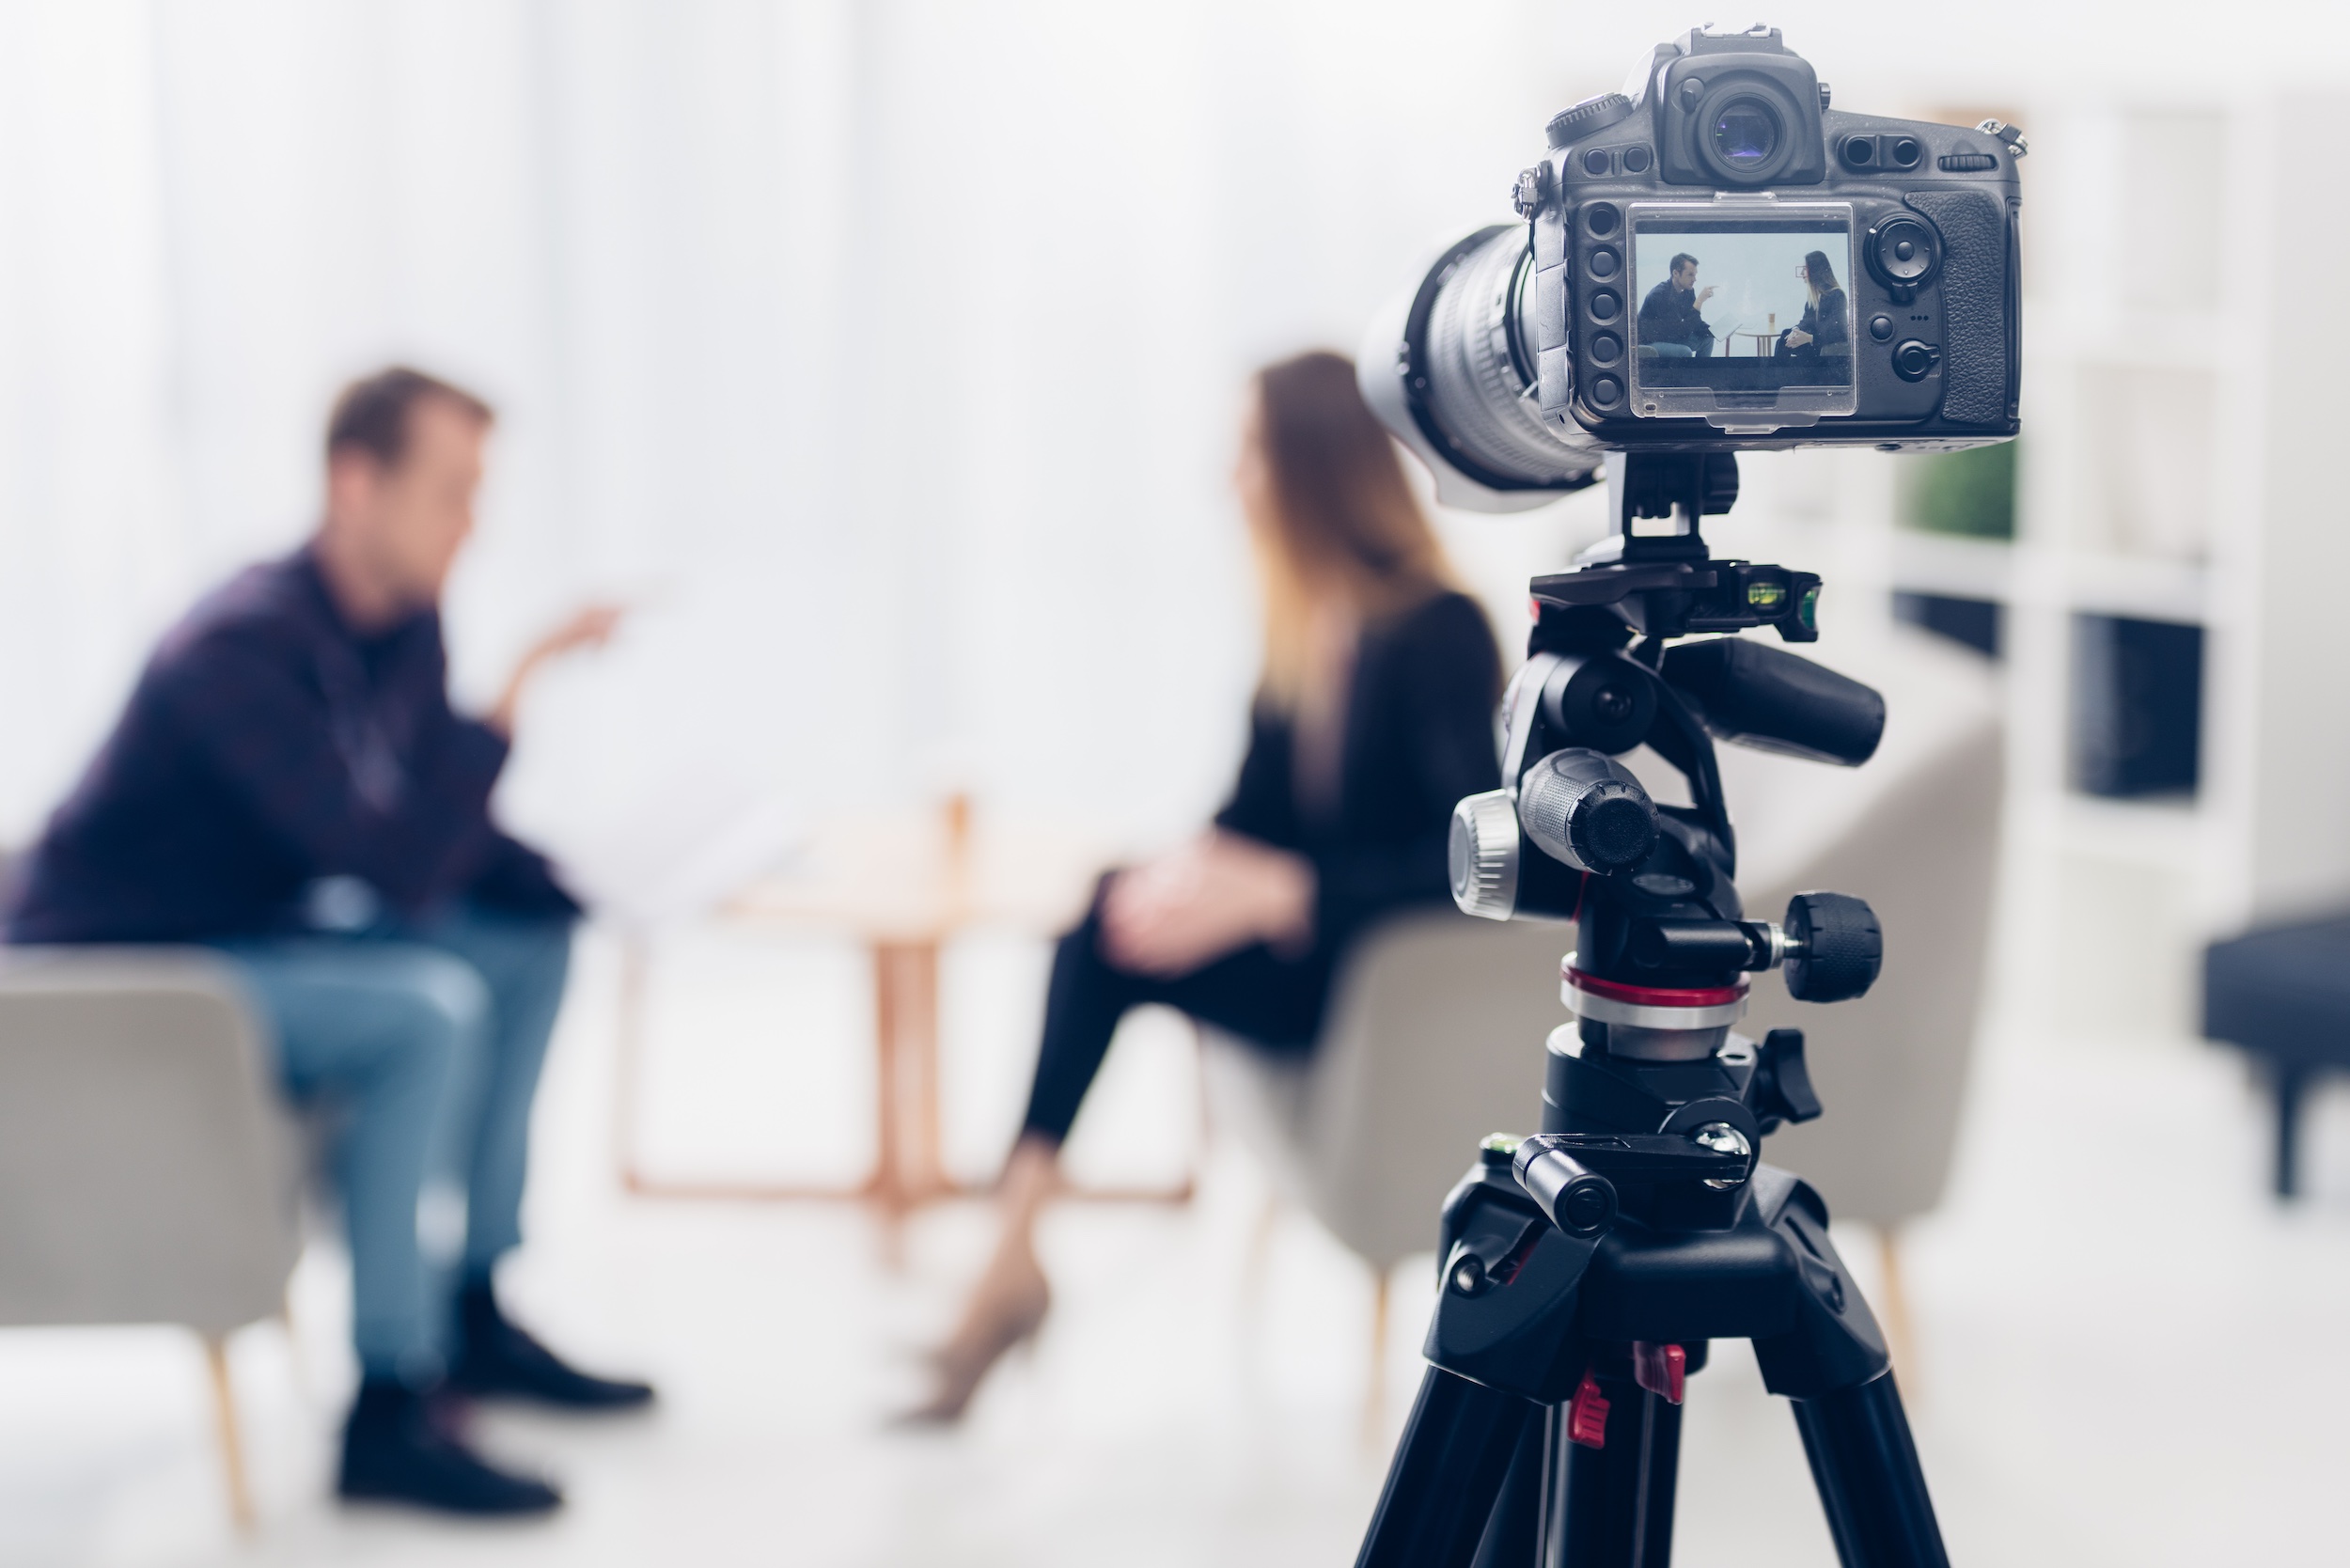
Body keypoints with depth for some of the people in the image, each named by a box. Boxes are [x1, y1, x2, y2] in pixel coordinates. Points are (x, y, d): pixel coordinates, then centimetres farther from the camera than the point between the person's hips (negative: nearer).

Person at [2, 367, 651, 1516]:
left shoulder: (405, 623, 1)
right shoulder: (247, 647, -26)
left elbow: (452, 842, 11)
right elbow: (397, 871, -31)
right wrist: (512, 697, -32)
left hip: (254, 938, 10)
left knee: (533, 944, 6)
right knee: (425, 1008, -29)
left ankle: (474, 1313, 11)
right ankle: (389, 1410, -23)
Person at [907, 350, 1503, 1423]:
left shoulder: (1438, 632, -15)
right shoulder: (1308, 622, 8)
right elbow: (1257, 811, 10)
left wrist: (1279, 891, -28)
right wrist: (1196, 872, -14)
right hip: (1302, 945, 7)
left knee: (1117, 938, -23)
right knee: (1116, 918, -19)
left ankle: (1013, 1262, -17)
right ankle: (1012, 1255, -24)